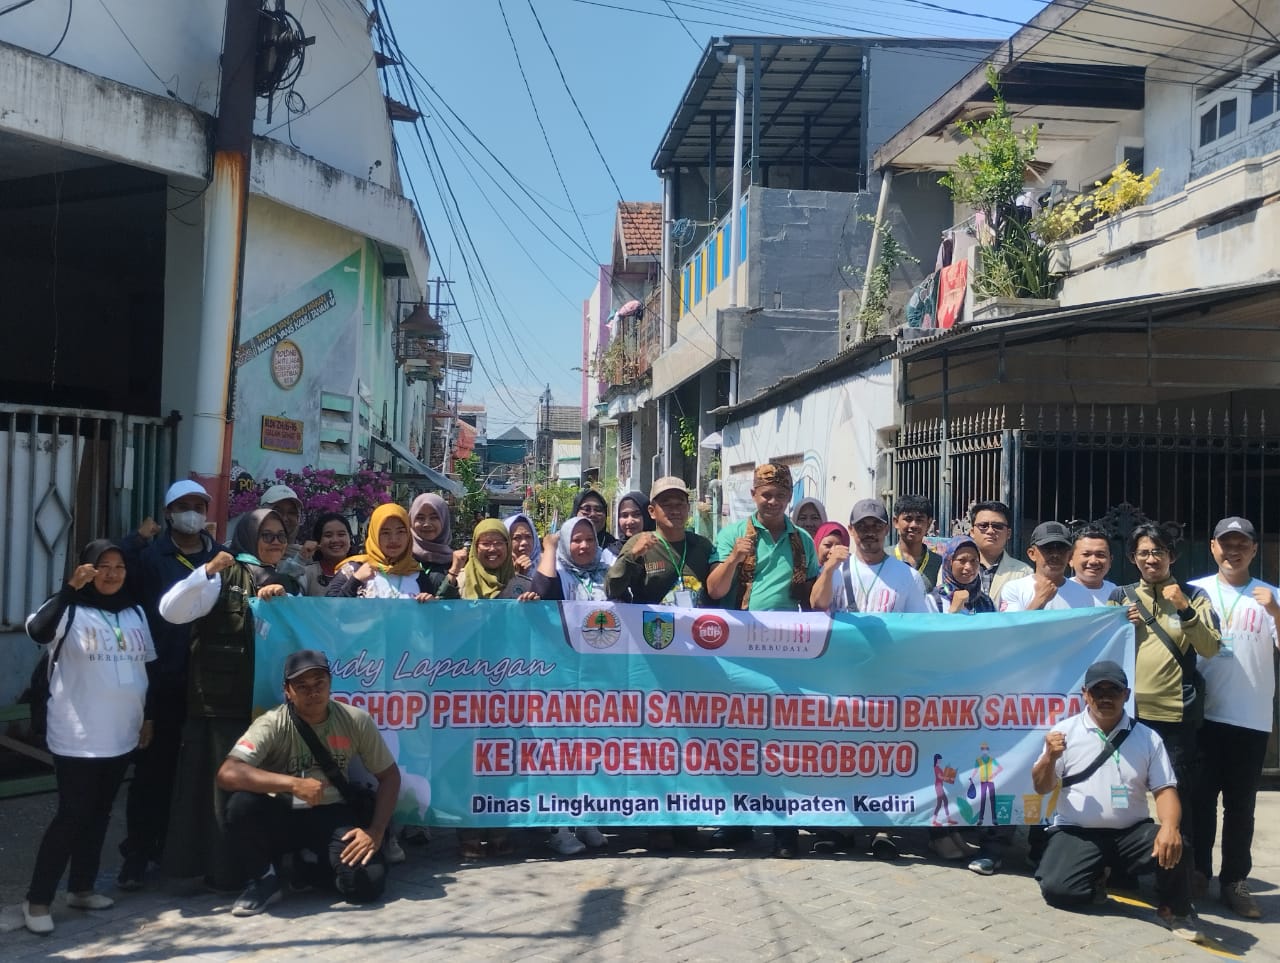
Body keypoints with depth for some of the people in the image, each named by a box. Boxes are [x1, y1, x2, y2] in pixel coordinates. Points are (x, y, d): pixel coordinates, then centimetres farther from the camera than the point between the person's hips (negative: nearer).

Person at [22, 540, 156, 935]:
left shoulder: (135, 612, 9)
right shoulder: (71, 610, -9)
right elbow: (38, 631, -31)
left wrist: (147, 716, 17)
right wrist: (70, 588, -39)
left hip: (120, 734, 6)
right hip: (77, 736, -6)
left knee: (99, 814, 14)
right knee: (72, 816, -5)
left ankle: (81, 888, 27)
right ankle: (37, 900, 7)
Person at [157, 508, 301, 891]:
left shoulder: (288, 584, 16)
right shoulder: (225, 576, -2)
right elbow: (171, 611, -13)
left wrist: (284, 596, -7)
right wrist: (207, 571, -25)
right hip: (224, 699, -5)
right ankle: (224, 869, 9)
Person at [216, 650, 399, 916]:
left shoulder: (356, 721, -9)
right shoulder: (272, 724, -17)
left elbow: (389, 775, 2)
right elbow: (227, 774, -32)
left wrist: (376, 831, -12)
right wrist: (293, 784, -39)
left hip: (332, 816, 2)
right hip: (282, 816, -1)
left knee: (366, 885, -24)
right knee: (241, 803, -35)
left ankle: (313, 862, 11)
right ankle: (264, 878, -6)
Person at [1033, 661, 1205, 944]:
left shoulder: (1148, 738, 3)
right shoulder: (1065, 731, 0)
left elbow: (1164, 789, -3)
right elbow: (1041, 788, 3)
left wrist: (1169, 826, -25)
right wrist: (1050, 757, -19)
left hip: (1131, 832, 1)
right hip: (1076, 833, -1)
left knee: (1172, 845, -30)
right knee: (1057, 888, -26)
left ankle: (1174, 909, 2)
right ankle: (1097, 876, 12)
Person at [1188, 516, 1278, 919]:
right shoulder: (1196, 591, 4)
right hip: (1204, 714, 0)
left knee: (1240, 804, 5)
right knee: (1200, 796, 6)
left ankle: (1235, 881, 12)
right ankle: (1196, 872, 17)